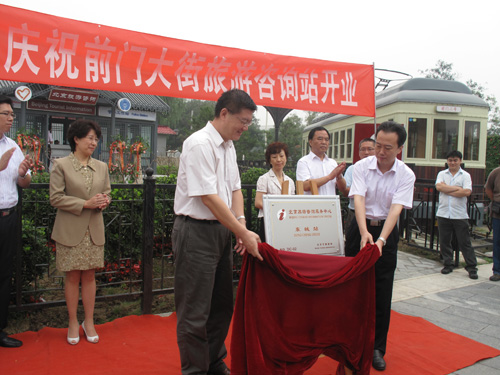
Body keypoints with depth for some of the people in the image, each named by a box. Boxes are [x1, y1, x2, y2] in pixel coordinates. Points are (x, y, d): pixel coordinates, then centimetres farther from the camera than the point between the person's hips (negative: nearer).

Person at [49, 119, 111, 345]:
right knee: (73, 276, 4)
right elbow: (56, 198, -8)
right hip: (70, 230, -3)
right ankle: (73, 323, 20)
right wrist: (85, 203, -16)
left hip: (94, 229, 3)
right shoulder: (61, 165, -3)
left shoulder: (101, 167, 10)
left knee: (89, 276, 8)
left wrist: (103, 202, -9)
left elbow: (107, 194, 15)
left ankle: (89, 322, 20)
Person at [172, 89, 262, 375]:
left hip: (221, 230, 9)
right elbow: (209, 198, -21)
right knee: (195, 311, 1)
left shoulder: (229, 145, 12)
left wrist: (242, 226, -1)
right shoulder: (200, 144, -16)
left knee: (222, 305, 19)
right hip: (197, 231, -9)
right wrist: (244, 233, -20)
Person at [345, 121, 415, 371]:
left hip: (387, 232, 0)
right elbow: (358, 199, -18)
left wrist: (381, 239, -31)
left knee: (382, 292, 4)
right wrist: (364, 232, -34)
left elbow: (396, 209, -17)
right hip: (360, 229, 0)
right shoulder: (362, 166, -7)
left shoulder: (406, 175, -7)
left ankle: (377, 348, 20)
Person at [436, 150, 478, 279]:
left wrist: (447, 190, -9)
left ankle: (472, 267, 10)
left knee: (465, 242, 1)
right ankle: (448, 265, 20)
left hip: (460, 215, -2)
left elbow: (467, 192, -13)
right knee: (445, 241, 7)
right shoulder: (442, 174, 10)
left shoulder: (465, 175, 3)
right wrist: (457, 188, -10)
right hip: (443, 214, 2)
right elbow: (439, 186, -9)